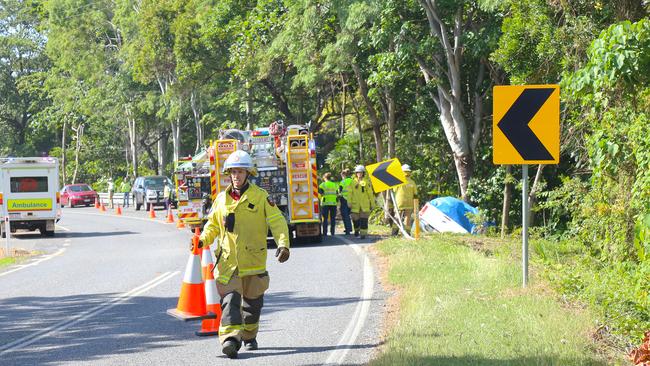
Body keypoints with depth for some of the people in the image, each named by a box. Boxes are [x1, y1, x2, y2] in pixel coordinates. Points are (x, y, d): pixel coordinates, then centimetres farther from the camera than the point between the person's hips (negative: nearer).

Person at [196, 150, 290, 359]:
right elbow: (213, 225, 18)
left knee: (252, 301, 13)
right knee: (230, 300, -14)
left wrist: (283, 244, -17)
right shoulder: (221, 199, 9)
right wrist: (203, 240, -1)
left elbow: (277, 222, -3)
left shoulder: (261, 197, 0)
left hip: (253, 259, -1)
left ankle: (249, 337, 32)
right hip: (227, 260, 1)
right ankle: (230, 339, -24)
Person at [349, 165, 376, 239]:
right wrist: (349, 203, 4)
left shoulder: (366, 182, 1)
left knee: (364, 220, -6)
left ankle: (363, 234, -3)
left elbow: (370, 193, 3)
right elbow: (350, 193, 10)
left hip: (365, 205, -2)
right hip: (355, 205, 2)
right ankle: (356, 230, 30)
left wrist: (372, 204, 1)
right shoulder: (353, 182, 8)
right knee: (355, 219, 5)